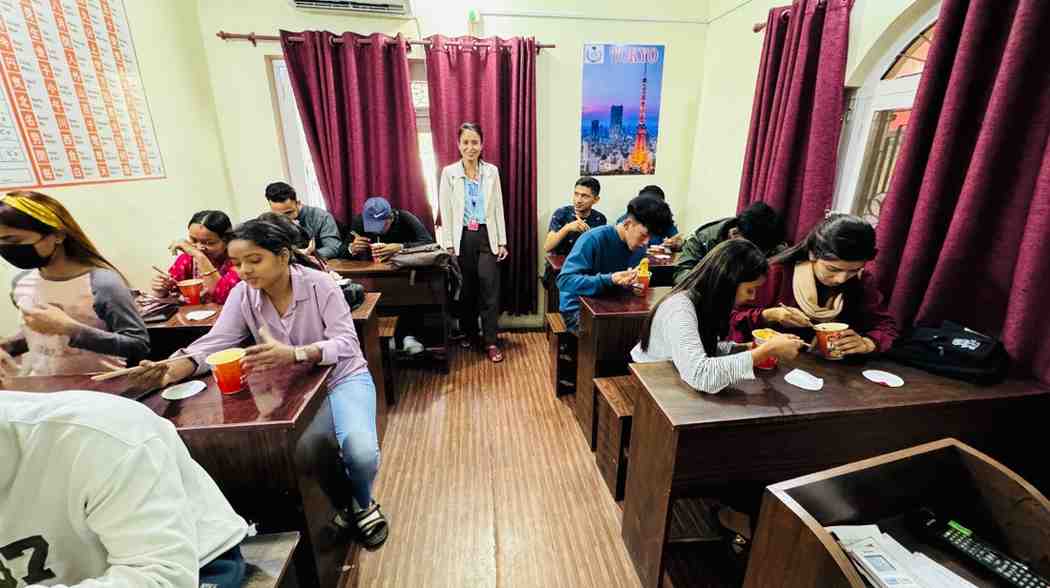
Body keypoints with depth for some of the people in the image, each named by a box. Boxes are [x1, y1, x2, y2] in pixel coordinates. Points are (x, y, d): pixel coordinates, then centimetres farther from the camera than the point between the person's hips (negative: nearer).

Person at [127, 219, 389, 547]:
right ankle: (337, 501, 17)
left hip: (341, 377, -4)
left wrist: (294, 354, -43)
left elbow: (347, 343, -25)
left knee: (362, 453, -25)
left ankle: (361, 504, 13)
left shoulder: (319, 285, -18)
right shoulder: (242, 294, -5)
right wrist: (174, 370, -35)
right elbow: (215, 342, -13)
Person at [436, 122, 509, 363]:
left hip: (487, 237, 0)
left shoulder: (492, 171, 4)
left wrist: (502, 241, 2)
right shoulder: (449, 173, 0)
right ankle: (468, 331, 31)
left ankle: (491, 341, 6)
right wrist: (448, 244, -6)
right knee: (467, 288, 11)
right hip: (463, 238, 0)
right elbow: (445, 211, -1)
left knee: (490, 289, -4)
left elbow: (498, 208, 5)